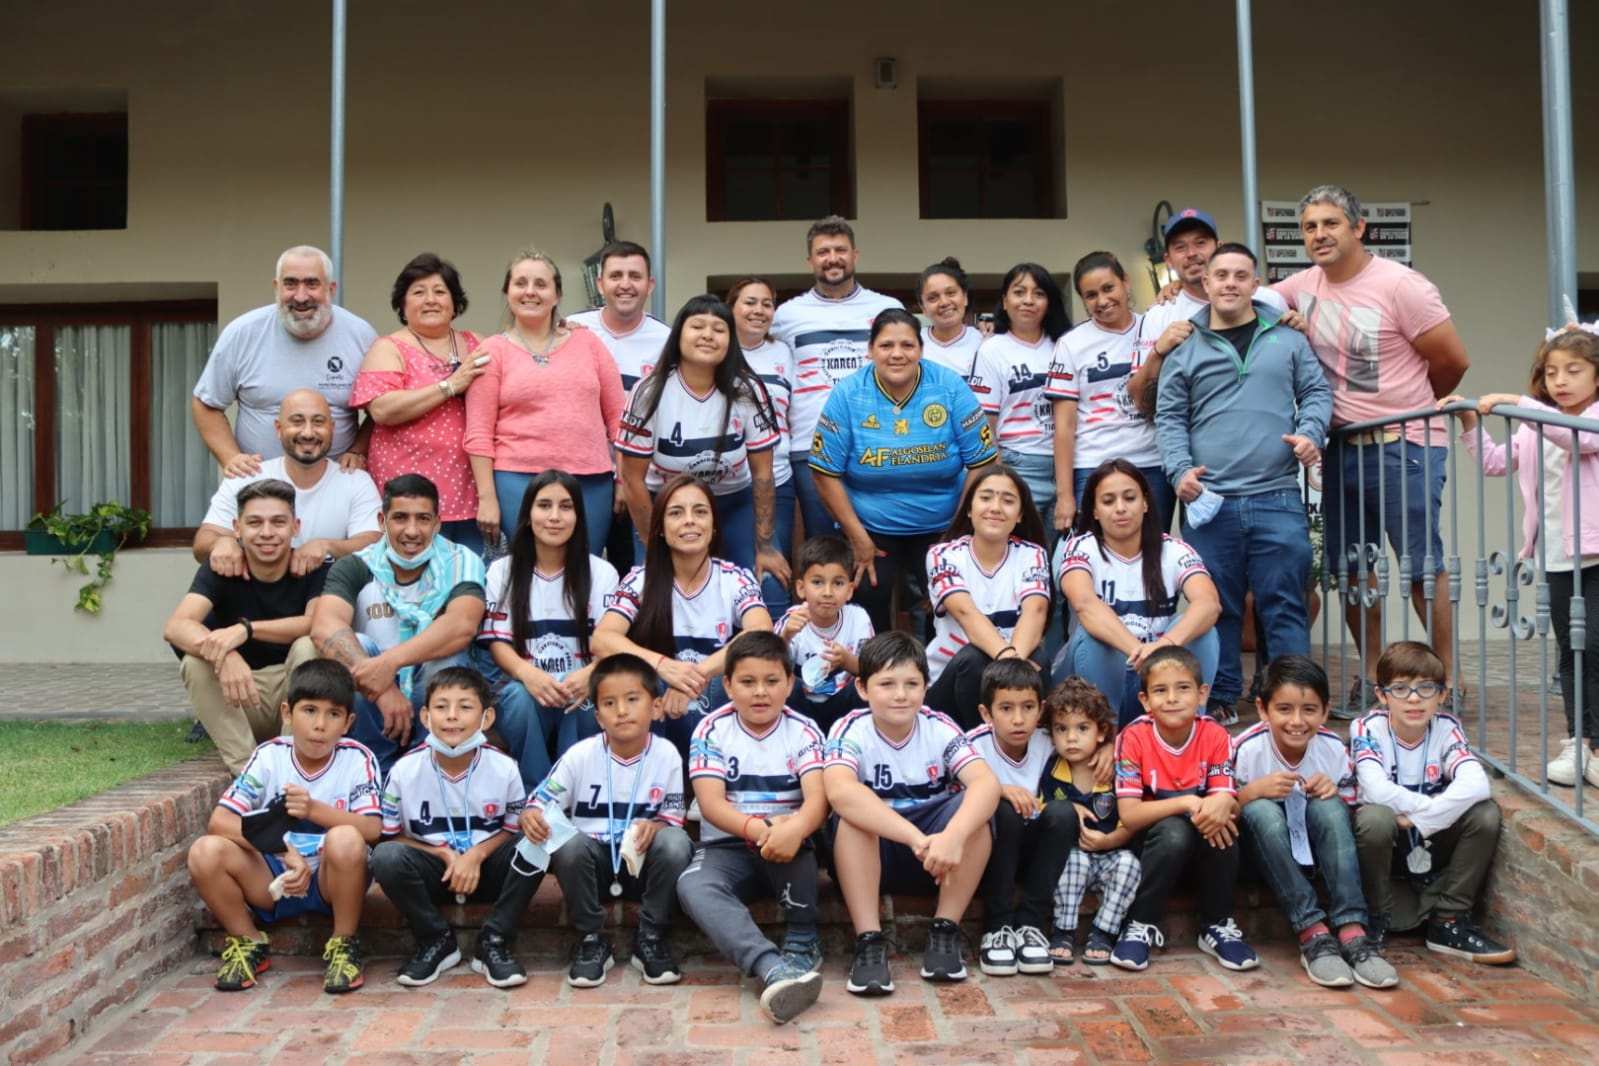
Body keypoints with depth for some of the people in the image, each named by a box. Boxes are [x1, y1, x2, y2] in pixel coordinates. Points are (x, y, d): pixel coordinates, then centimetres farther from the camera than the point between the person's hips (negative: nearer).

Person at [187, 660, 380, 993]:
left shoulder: (357, 759, -10)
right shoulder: (269, 756, -6)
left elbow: (373, 829, -19)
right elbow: (219, 821, -13)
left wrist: (315, 809, -33)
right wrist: (284, 851, -23)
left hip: (332, 879, -2)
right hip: (274, 878, 2)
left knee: (345, 839, -34)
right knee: (205, 852, -22)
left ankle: (344, 946, -10)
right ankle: (248, 943, 3)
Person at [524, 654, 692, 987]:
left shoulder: (666, 756, -9)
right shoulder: (581, 755, -10)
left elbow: (673, 820, -2)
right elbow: (540, 802, -7)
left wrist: (653, 827, -26)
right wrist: (530, 816, -32)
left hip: (644, 862, 0)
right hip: (595, 862, 0)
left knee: (676, 844, -31)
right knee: (569, 845, -32)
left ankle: (651, 939, -9)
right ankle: (591, 940, -8)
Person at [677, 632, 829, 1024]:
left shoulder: (803, 731, -4)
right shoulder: (712, 730, -5)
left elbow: (817, 798, -19)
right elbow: (712, 804, -15)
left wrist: (794, 829, -43)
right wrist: (758, 828, -36)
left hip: (784, 847, 0)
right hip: (728, 848, 0)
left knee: (792, 839, -35)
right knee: (692, 886, -32)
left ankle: (803, 942, -17)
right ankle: (772, 969, -51)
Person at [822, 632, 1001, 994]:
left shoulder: (940, 729, -9)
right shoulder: (851, 730, -15)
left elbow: (987, 783, -26)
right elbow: (839, 791, -37)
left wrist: (953, 836, -47)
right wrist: (917, 839, -47)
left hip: (936, 854, 2)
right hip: (869, 855, -1)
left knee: (973, 808, -25)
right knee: (851, 813, -31)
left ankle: (945, 931, -15)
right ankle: (869, 940, -26)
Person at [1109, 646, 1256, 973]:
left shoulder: (1215, 737, -9)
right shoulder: (1133, 738, -16)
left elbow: (1227, 798, -14)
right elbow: (1128, 815, -20)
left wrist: (1223, 803, -39)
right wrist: (1186, 803, -33)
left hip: (1205, 844, 2)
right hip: (1152, 842, -2)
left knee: (1221, 822, -30)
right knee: (1173, 830, -34)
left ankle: (1218, 927, -9)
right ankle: (1142, 926, -14)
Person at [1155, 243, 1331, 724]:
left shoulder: (1287, 339, 13)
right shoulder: (1185, 346, 9)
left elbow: (1316, 392, 16)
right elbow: (1169, 417, 8)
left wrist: (1311, 432, -5)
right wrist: (1180, 468, -7)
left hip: (1278, 499, 0)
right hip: (1208, 503, 0)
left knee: (1285, 606, 1)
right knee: (1217, 607, 6)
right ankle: (1221, 698, 18)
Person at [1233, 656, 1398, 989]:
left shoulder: (1333, 749, -10)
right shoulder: (1246, 749, -19)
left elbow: (1347, 816, 1)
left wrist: (1334, 793, -21)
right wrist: (1254, 790, -32)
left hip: (1313, 846, 2)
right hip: (1261, 847, -2)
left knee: (1329, 806, -27)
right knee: (1260, 809, -33)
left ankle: (1351, 931, -31)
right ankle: (1312, 932, -34)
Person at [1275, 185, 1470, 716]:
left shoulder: (1400, 285, -12)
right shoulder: (1304, 286, 5)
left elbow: (1452, 360, -7)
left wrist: (1407, 410, 7)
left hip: (1405, 447, -6)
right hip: (1342, 448, 6)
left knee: (1422, 565, -4)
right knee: (1350, 567, 11)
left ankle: (1448, 678, 7)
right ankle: (1370, 678, 23)